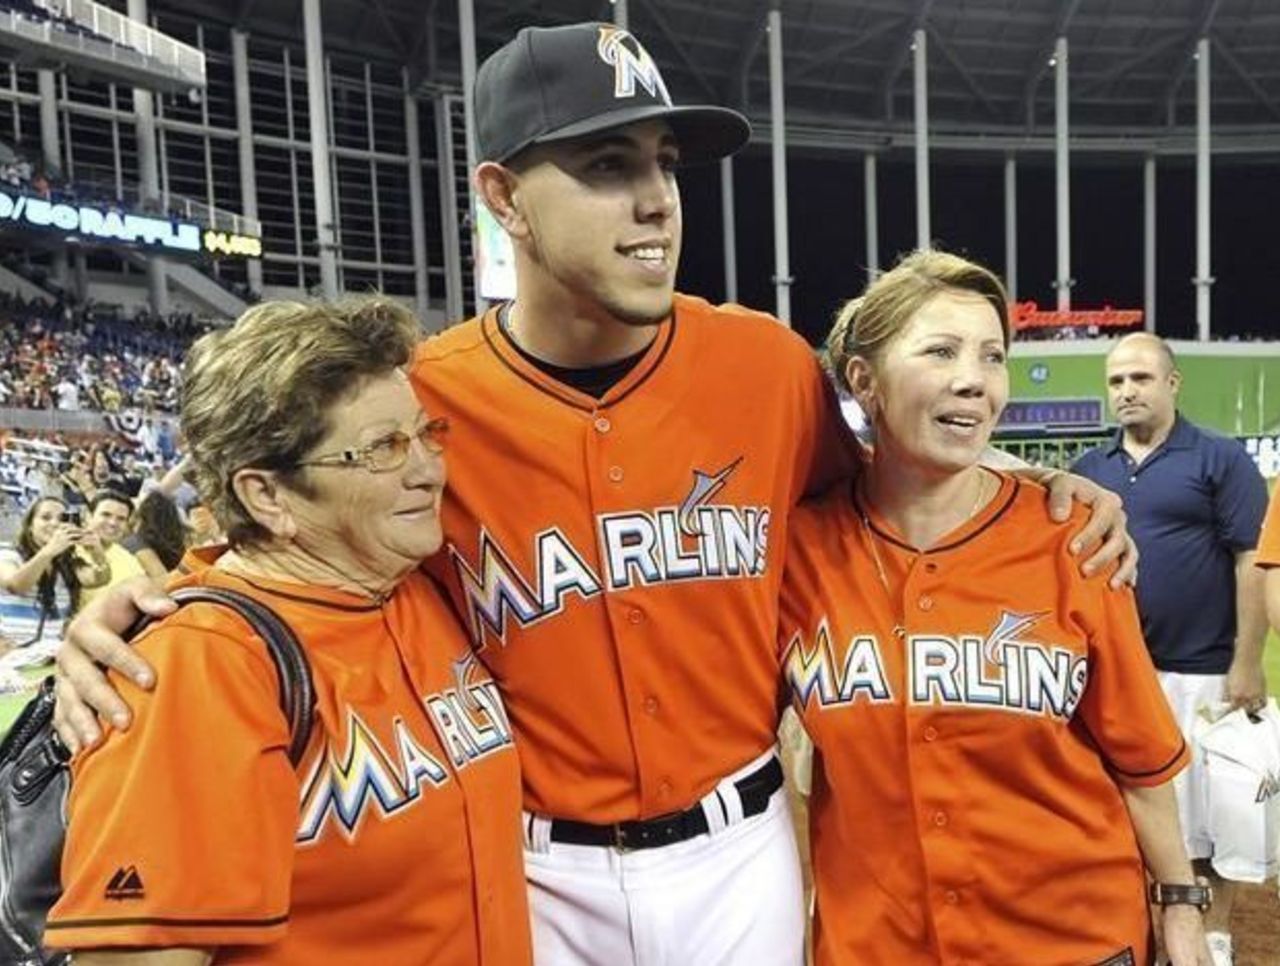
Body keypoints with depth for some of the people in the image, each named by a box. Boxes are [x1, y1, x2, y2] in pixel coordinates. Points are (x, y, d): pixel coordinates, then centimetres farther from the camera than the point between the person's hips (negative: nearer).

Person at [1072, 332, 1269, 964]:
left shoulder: (1220, 459, -4)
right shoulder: (1089, 469, 8)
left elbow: (1253, 563, -8)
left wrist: (1246, 664, -13)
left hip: (1199, 670, -4)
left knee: (1206, 808, 7)